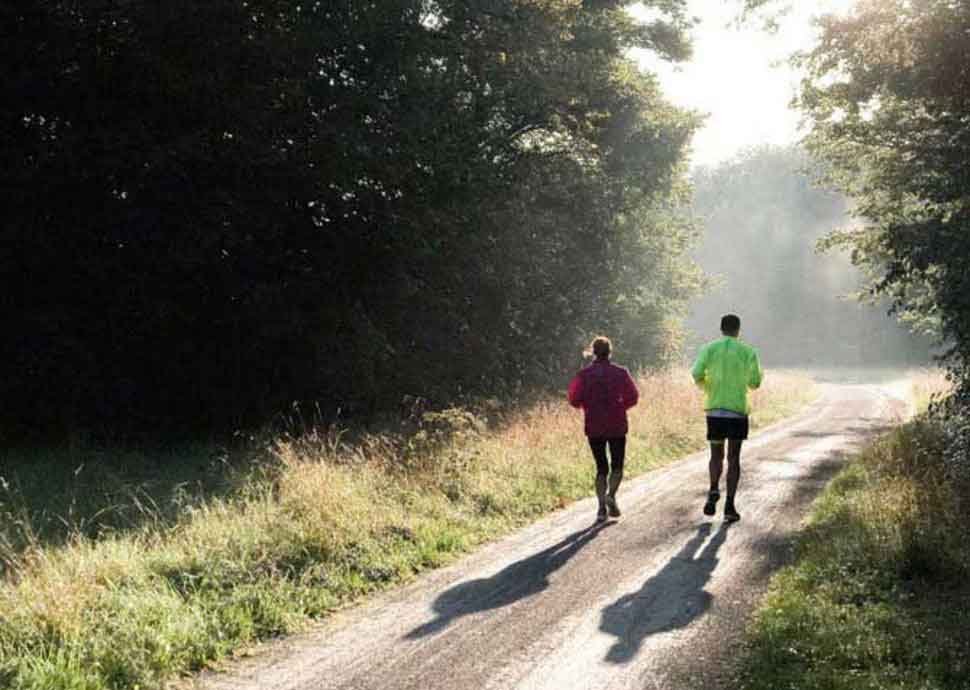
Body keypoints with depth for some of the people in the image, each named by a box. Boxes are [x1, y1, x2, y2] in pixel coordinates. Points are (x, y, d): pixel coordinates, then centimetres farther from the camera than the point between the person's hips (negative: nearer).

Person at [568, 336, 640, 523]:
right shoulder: (620, 373, -2)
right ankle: (611, 495, -15)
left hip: (593, 427, 1)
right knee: (617, 466, 11)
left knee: (601, 468, 9)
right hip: (617, 425, -1)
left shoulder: (584, 375, -1)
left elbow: (574, 400, -6)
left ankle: (602, 507, -5)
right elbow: (633, 397, -5)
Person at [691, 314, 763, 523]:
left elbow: (696, 374, -10)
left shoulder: (709, 349, 1)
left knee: (716, 455, 16)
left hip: (714, 409, 1)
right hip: (738, 410, -1)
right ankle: (729, 505, -4)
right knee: (734, 458, 3)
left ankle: (713, 491, -8)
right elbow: (755, 383, 5)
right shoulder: (748, 352, 0)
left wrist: (708, 388, 10)